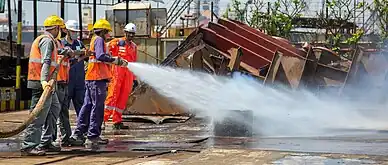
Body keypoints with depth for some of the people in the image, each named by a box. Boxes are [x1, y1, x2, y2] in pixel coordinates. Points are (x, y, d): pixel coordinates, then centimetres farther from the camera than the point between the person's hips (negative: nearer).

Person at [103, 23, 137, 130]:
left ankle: (117, 122, 6)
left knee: (123, 97, 3)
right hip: (117, 72, -5)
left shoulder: (134, 46, 20)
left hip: (128, 74, 6)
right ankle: (103, 118, -12)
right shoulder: (117, 43, 2)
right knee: (113, 95, -12)